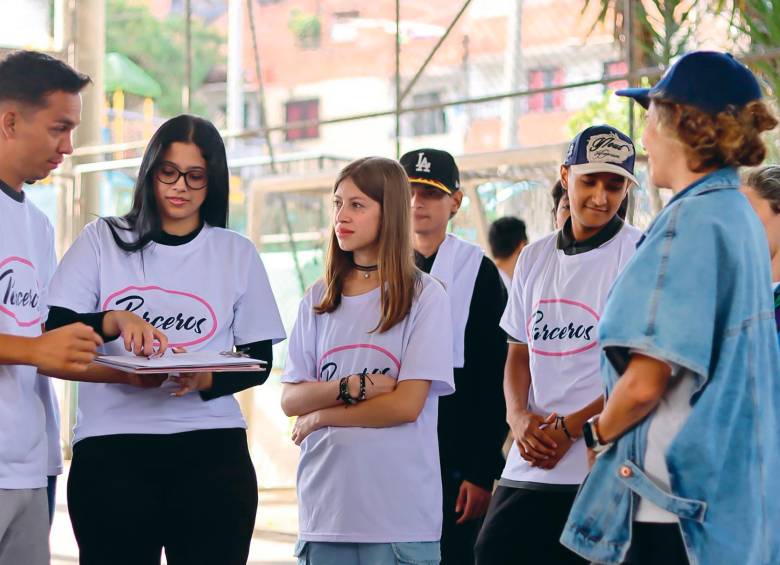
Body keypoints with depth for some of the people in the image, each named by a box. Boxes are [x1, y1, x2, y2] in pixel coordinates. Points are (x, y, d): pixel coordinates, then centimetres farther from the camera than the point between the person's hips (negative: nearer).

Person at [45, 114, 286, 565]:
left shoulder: (237, 253, 10)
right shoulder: (103, 240, 8)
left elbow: (258, 359, 10)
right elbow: (55, 331, 0)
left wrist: (206, 380, -11)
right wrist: (115, 320, -19)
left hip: (211, 448, 1)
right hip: (111, 447, -1)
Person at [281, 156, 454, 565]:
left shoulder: (424, 296, -3)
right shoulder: (318, 299, 11)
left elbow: (407, 404, -10)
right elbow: (290, 400, 5)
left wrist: (321, 417, -4)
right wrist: (351, 388, -12)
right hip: (325, 505, 4)